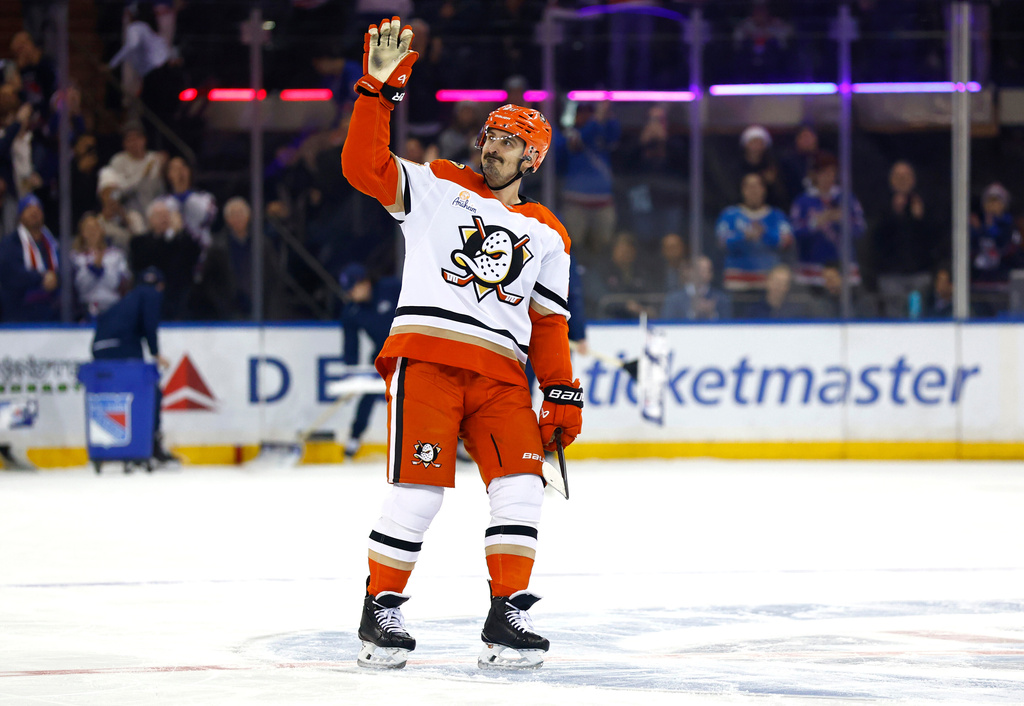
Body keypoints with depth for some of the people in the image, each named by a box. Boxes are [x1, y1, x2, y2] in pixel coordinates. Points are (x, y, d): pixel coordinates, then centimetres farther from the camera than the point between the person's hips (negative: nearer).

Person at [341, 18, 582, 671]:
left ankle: (507, 618, -3)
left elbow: (549, 323, 20)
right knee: (420, 488, -12)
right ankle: (380, 613, 2)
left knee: (521, 486, -10)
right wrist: (378, 90, -15)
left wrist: (563, 395, 10)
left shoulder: (546, 236, 20)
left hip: (501, 373, 4)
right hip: (427, 357, -4)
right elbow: (363, 166, -5)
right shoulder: (436, 189, 10)